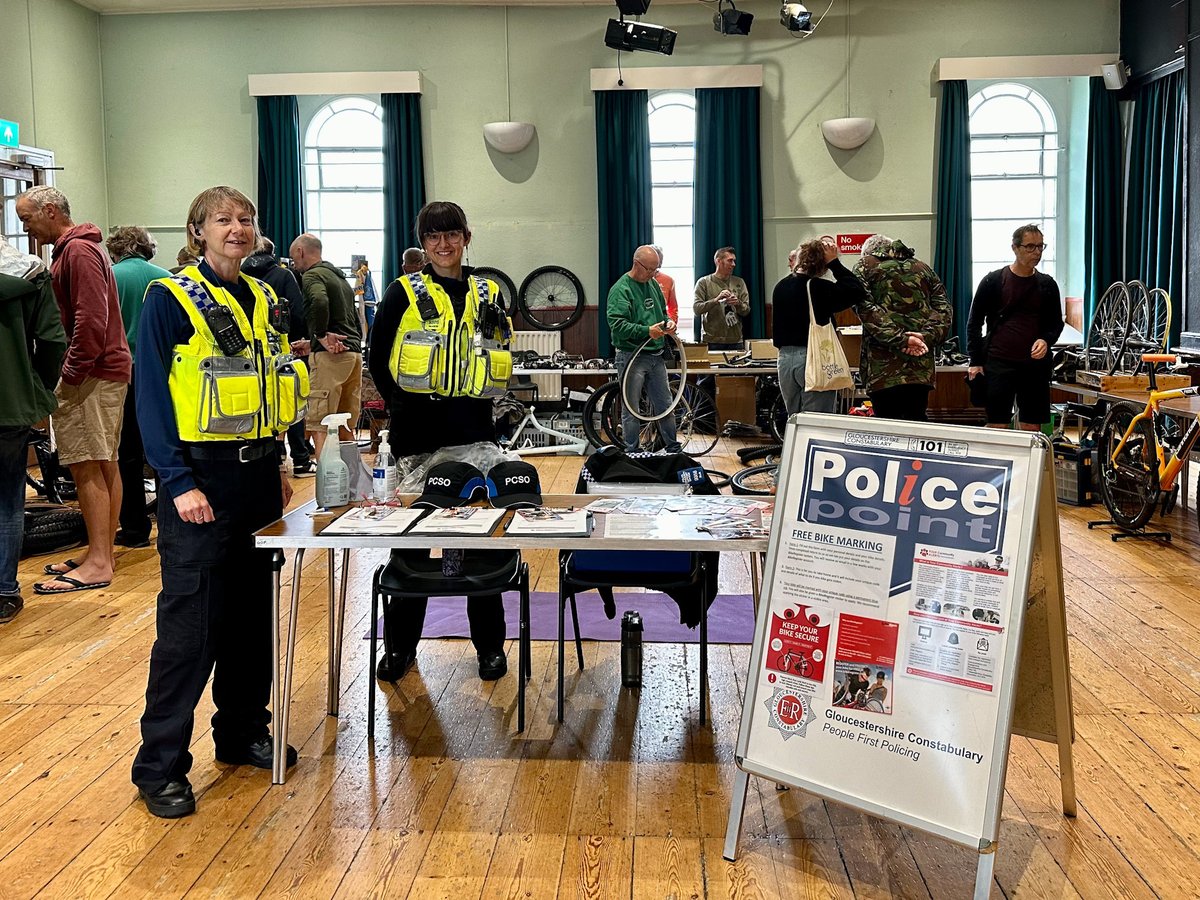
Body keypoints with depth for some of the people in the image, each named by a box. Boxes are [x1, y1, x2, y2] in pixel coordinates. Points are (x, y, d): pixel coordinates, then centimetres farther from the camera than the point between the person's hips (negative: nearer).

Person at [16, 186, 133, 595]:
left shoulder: (77, 251, -12)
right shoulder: (82, 247, 20)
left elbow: (91, 319, -20)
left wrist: (72, 374, -16)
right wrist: (73, 370, 13)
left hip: (92, 374, -10)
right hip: (107, 369, 10)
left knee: (86, 467, -8)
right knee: (104, 465, 12)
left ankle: (97, 564, -5)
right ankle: (103, 554, 19)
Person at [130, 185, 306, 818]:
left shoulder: (263, 300, 13)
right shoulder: (169, 299, -6)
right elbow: (151, 395, -10)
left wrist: (278, 465, 13)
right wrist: (178, 482, -17)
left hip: (257, 474, 6)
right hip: (200, 478, -6)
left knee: (252, 612, 13)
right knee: (189, 623, -5)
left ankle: (243, 732, 28)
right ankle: (159, 766, 6)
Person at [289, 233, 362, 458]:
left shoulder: (312, 275, -2)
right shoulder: (340, 277, 26)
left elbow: (319, 302, -26)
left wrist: (321, 335, -14)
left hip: (330, 355, -9)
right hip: (354, 353, 9)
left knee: (320, 429, -9)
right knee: (345, 430, 12)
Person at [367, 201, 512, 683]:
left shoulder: (487, 294, 10)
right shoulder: (403, 292, 2)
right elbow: (378, 359, 2)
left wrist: (496, 331, -3)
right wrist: (402, 405, -4)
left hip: (473, 430, 2)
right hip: (416, 431, -2)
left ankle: (490, 644, 18)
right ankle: (400, 644, 19)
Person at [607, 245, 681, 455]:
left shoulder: (653, 284, 12)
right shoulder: (620, 289, -11)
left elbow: (663, 311, 25)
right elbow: (617, 324, -20)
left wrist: (668, 322, 3)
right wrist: (647, 331, -25)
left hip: (655, 356, 7)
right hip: (632, 357, -7)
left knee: (665, 406, 13)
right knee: (631, 410, 1)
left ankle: (674, 450, 23)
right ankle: (631, 454, 10)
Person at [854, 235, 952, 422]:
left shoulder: (865, 266, 9)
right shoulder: (923, 268, 22)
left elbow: (865, 306, -9)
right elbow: (944, 309, 8)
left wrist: (899, 339, -14)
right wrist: (927, 336, -6)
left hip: (883, 367, -4)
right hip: (921, 367, 4)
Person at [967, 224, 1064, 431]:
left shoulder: (1047, 285, 10)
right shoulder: (993, 281, 2)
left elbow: (1056, 323, 18)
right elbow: (974, 322, 5)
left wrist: (1046, 340, -5)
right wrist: (975, 361, -1)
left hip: (1036, 364, 3)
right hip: (998, 363, -3)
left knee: (1031, 427, 4)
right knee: (997, 426, -3)